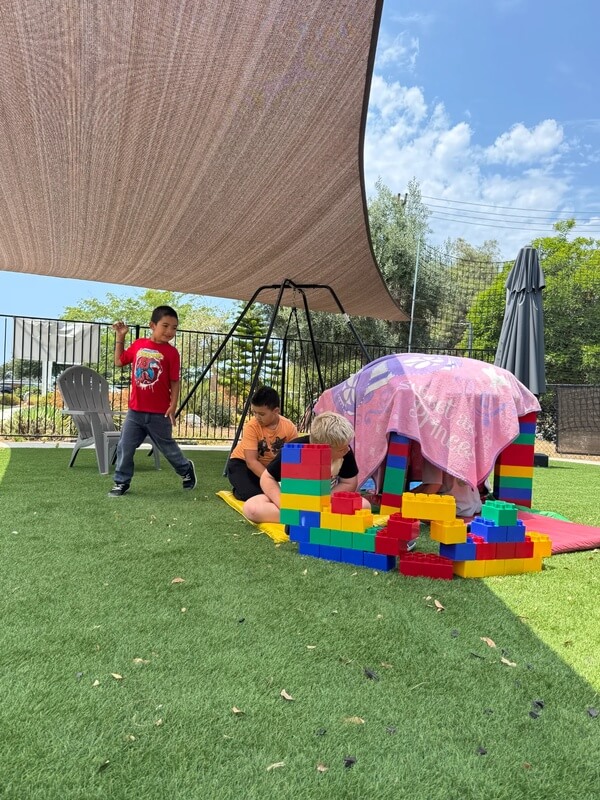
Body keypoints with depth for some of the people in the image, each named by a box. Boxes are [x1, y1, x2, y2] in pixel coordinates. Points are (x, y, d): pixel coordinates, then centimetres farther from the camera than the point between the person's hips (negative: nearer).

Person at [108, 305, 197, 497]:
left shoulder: (171, 352, -8)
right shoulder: (138, 345, 3)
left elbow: (174, 382, -6)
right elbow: (119, 361, 17)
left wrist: (173, 405, -14)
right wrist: (120, 338, 11)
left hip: (159, 413, -3)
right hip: (135, 410, 3)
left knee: (168, 447, 12)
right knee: (125, 447, 4)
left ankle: (186, 469, 36)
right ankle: (121, 482, 19)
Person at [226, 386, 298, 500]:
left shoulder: (290, 428, -20)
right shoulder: (251, 426, -27)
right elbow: (251, 461, -29)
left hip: (269, 465, 3)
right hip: (241, 463, -3)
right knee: (251, 494, -27)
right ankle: (238, 490, 8)